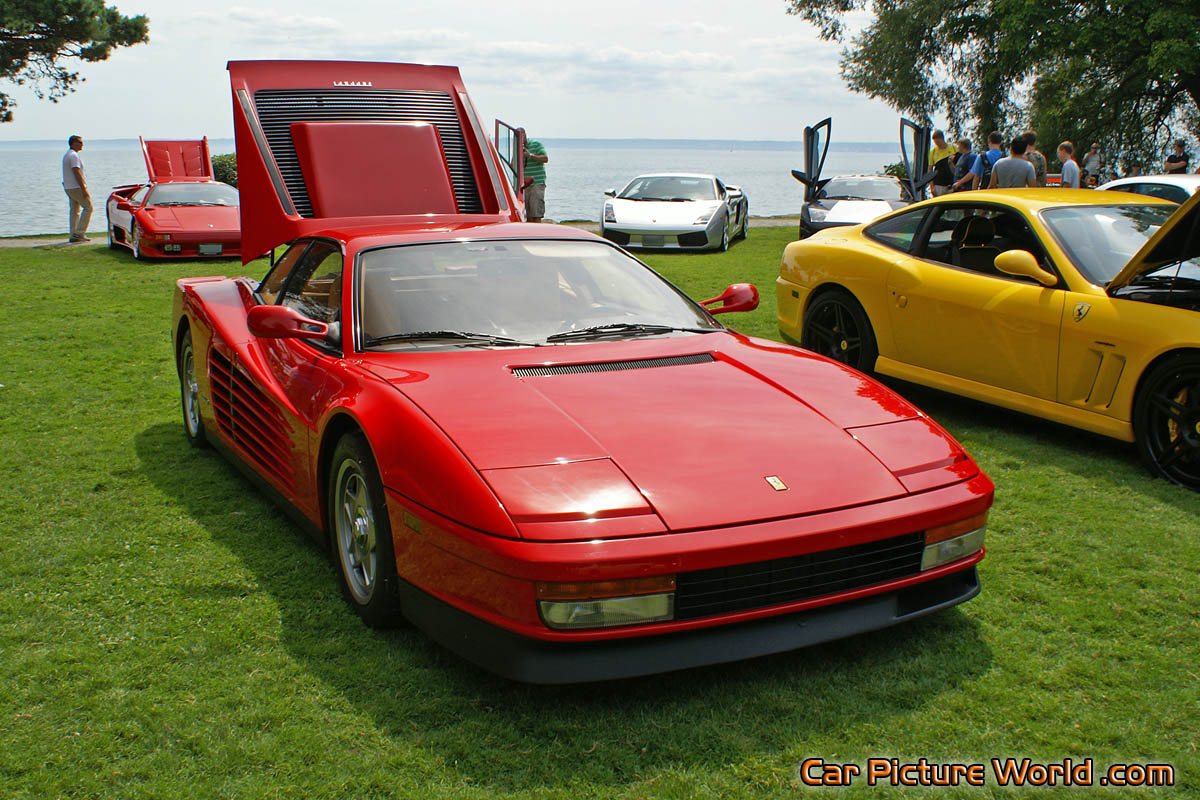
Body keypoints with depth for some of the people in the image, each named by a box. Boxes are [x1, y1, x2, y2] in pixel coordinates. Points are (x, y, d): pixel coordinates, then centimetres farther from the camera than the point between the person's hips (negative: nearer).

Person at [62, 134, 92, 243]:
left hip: (68, 188, 10)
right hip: (76, 187, -10)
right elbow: (77, 173, -20)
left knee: (74, 210, 10)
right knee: (88, 207, -4)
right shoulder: (74, 156, -14)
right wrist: (84, 189, -22)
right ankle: (79, 233, -8)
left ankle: (73, 235, 9)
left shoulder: (67, 155, 19)